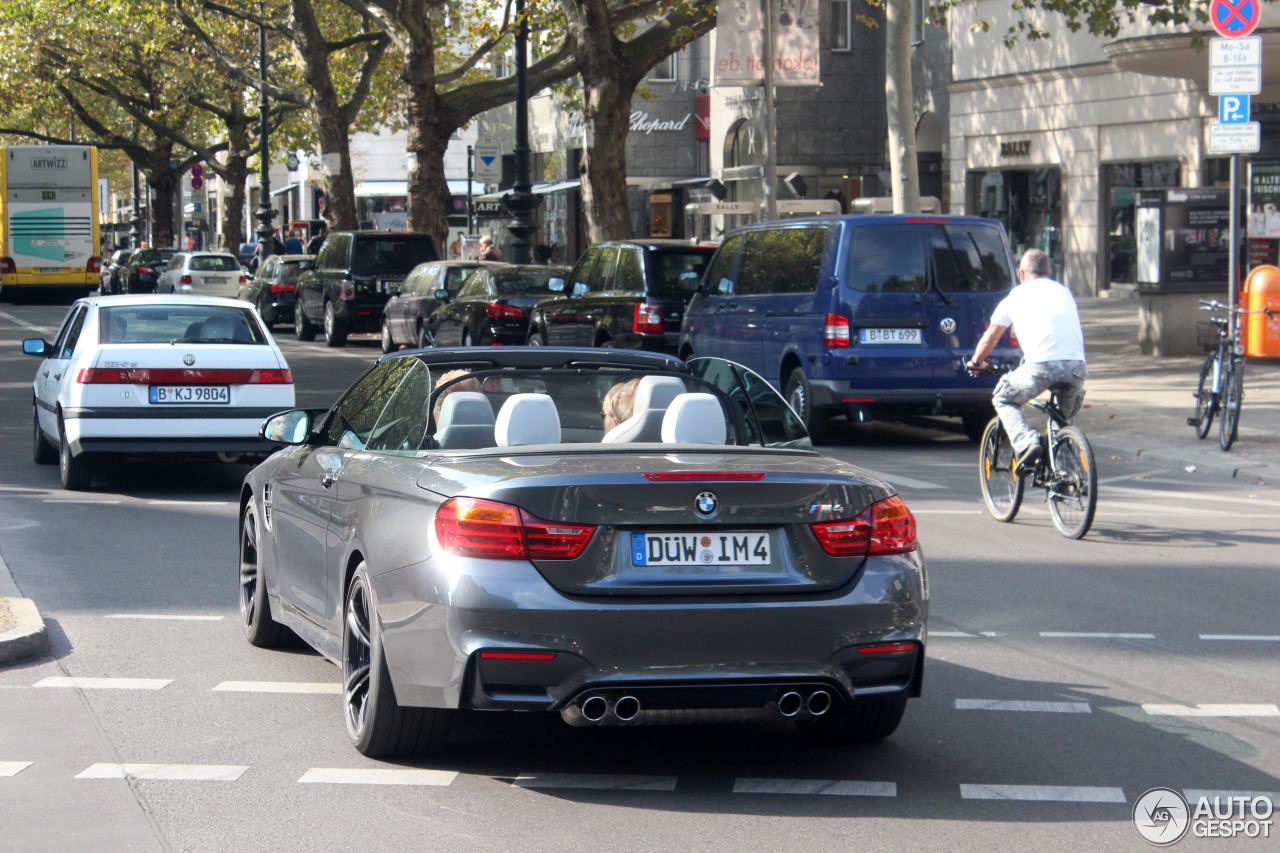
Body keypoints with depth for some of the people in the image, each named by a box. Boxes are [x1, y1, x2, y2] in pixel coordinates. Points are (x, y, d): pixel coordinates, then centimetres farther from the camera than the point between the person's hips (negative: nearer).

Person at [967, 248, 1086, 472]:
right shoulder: (1064, 291, 26)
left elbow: (989, 339, 28)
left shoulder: (1016, 296, 17)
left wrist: (975, 362, 47)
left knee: (1004, 400, 20)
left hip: (1041, 367, -4)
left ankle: (1026, 443, -2)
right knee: (1065, 416, 32)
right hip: (1076, 367, 4)